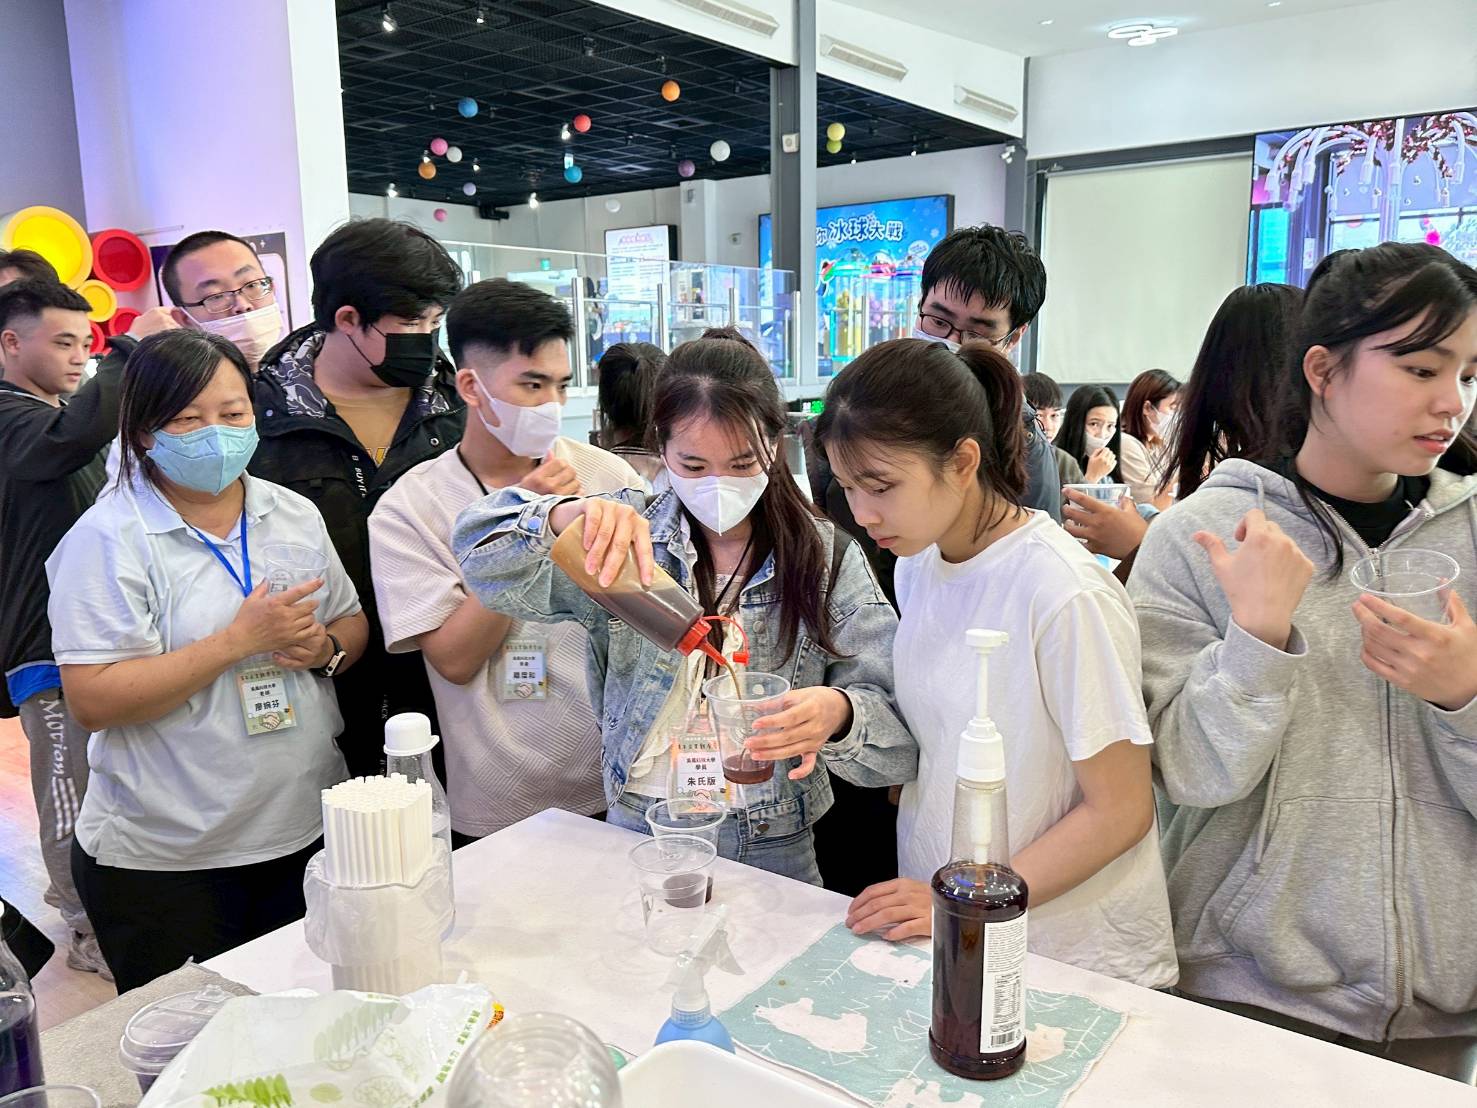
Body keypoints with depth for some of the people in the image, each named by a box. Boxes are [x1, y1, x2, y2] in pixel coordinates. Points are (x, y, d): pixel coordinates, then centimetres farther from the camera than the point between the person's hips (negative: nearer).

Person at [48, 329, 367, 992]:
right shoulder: (107, 539, -12)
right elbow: (92, 701, -18)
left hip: (306, 831, 5)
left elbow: (353, 624, 12)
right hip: (164, 861, -4)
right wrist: (240, 640, -24)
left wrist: (325, 647, -11)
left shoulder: (294, 515, 4)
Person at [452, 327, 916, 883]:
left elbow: (899, 725, -5)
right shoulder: (632, 535, 0)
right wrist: (568, 517, -31)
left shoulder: (828, 558, -2)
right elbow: (483, 557, -11)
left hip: (773, 852, 0)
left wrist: (838, 713, -28)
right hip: (638, 834, 1)